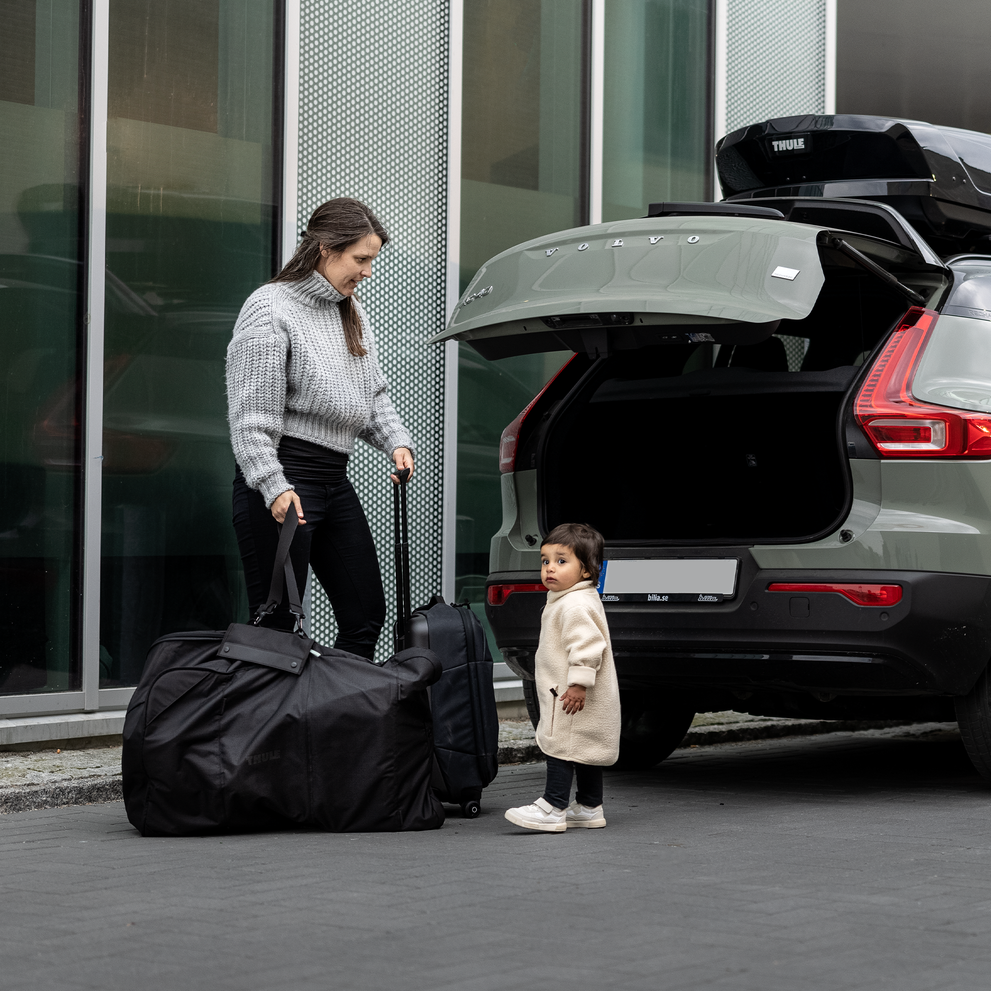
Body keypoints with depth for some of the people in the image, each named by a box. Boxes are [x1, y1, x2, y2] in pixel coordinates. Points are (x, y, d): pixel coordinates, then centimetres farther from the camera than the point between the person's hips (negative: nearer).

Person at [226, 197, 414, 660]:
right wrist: (273, 486, -22)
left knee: (366, 614, 8)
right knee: (277, 625, -7)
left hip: (334, 479, 9)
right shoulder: (270, 308, -10)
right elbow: (251, 413, -15)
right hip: (281, 484, -9)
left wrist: (396, 441, 6)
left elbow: (373, 392, 25)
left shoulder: (352, 312, 16)